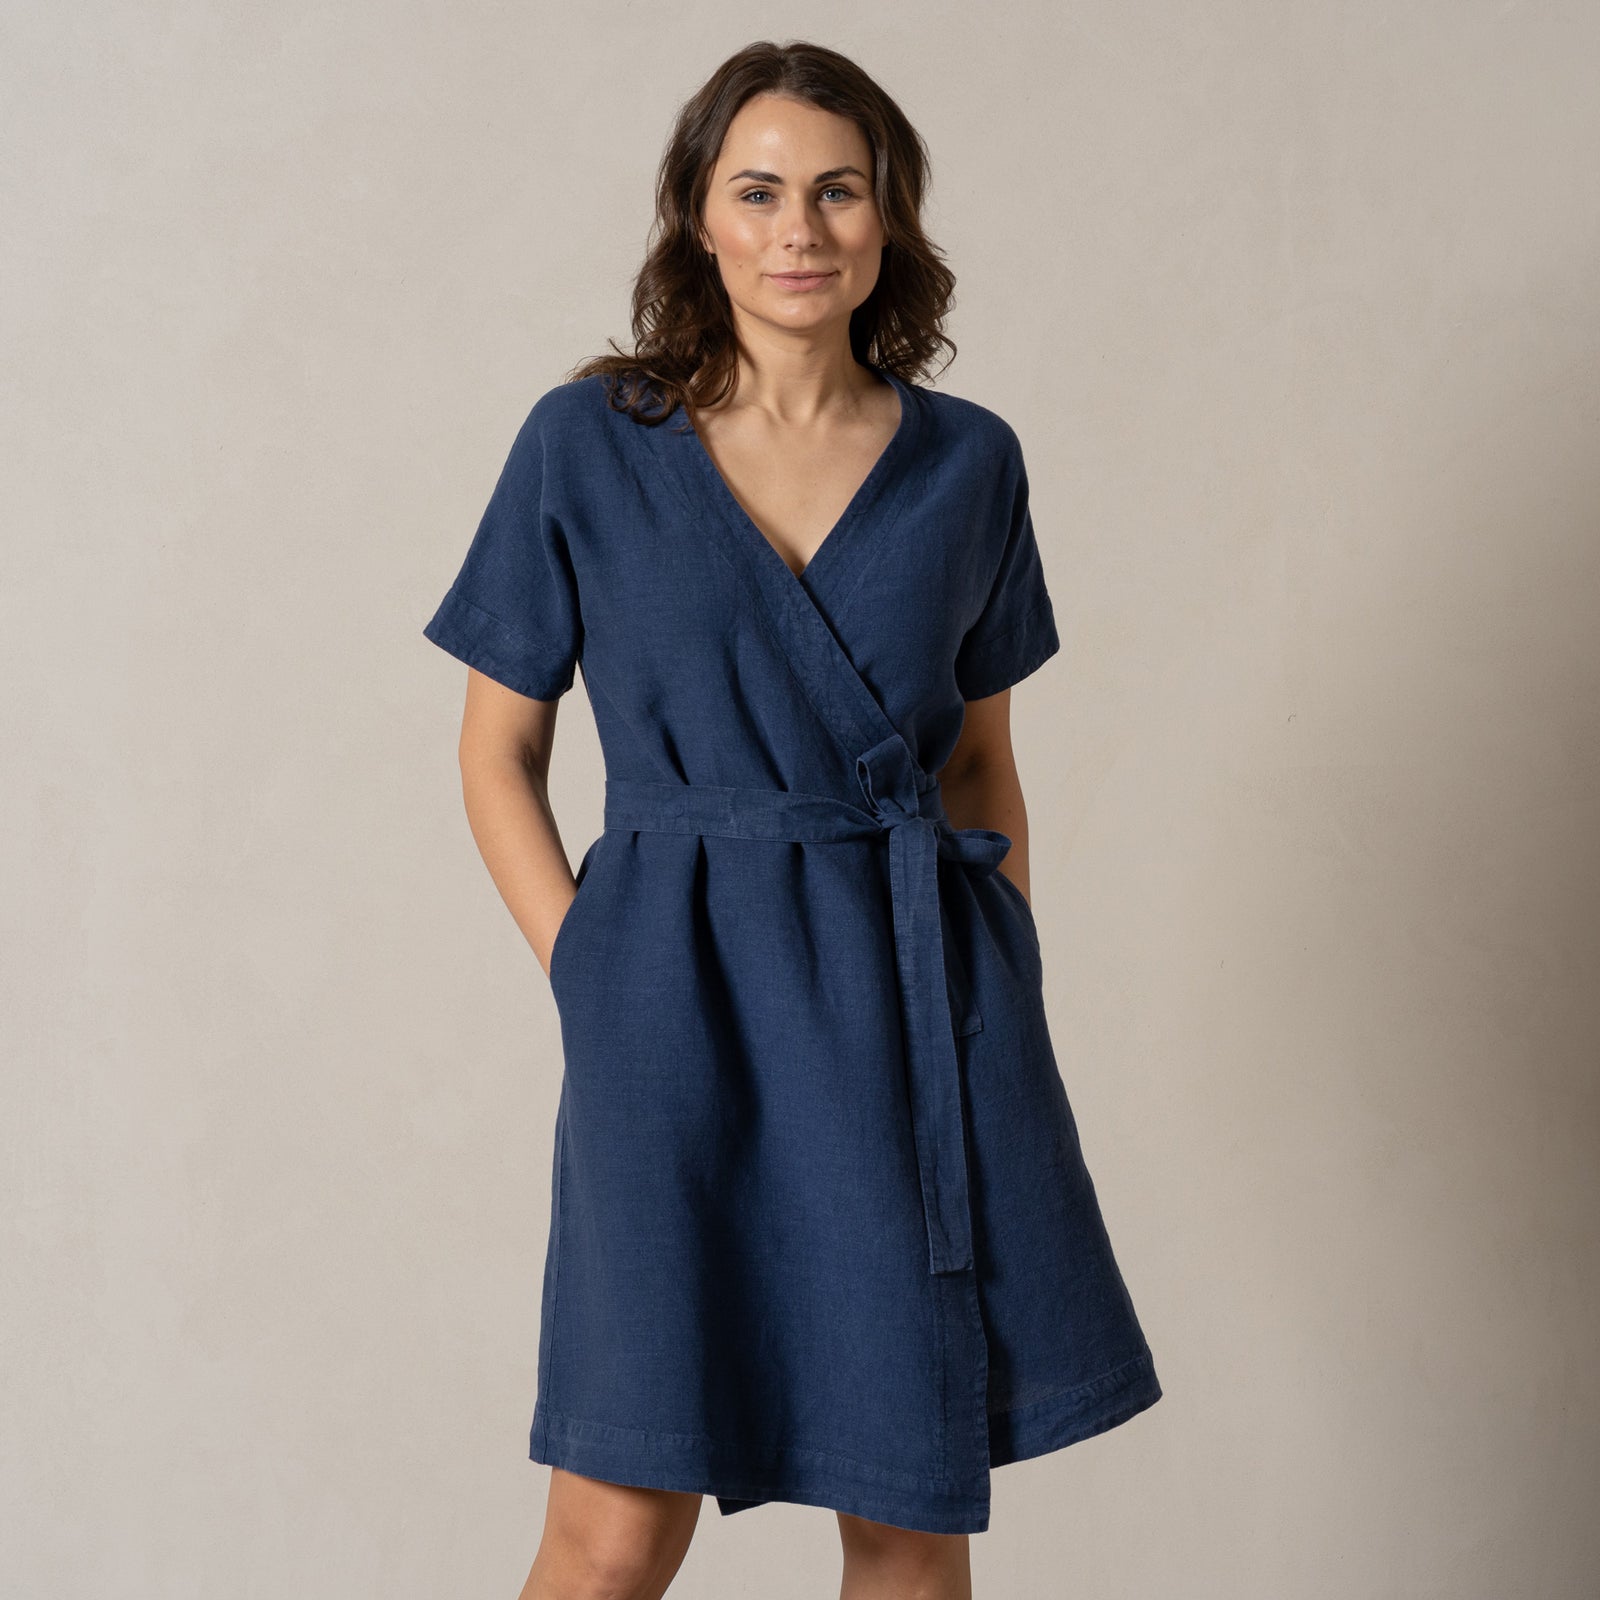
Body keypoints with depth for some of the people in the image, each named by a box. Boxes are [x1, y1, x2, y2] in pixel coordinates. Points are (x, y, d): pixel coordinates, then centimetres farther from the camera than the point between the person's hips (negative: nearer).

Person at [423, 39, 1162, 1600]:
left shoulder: (968, 463, 7)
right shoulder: (586, 444, 0)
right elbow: (498, 754, 5)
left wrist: (1009, 993, 6)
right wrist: (592, 981, -5)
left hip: (921, 1001, 3)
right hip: (680, 995, -2)